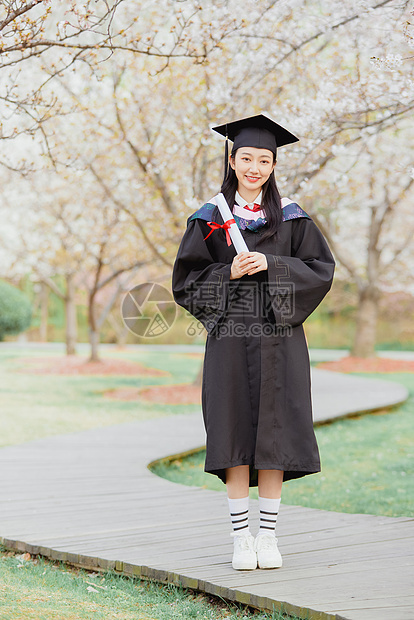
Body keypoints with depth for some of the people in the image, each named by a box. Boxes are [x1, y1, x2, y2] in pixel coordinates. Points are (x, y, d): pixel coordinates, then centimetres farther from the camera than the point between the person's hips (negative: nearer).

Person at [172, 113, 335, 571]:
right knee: (235, 435, -1)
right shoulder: (210, 219, 6)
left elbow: (321, 269, 1)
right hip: (230, 339, 0)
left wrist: (270, 265, -13)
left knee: (273, 436, 0)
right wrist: (229, 273, -12)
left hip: (278, 340, 0)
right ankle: (241, 537, 7)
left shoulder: (291, 217, 7)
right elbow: (185, 280, 5)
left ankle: (268, 536, 9)